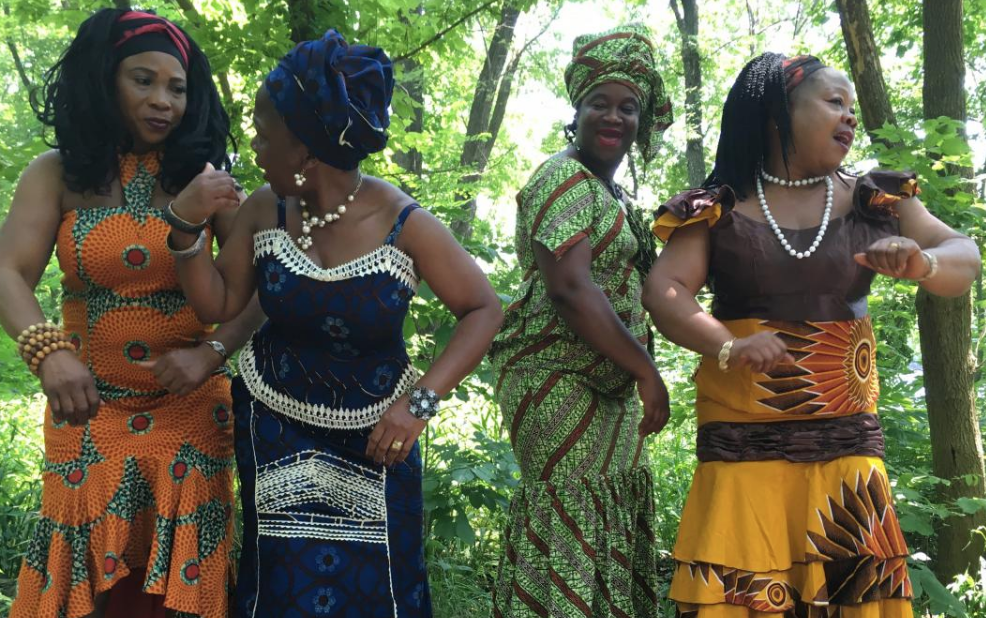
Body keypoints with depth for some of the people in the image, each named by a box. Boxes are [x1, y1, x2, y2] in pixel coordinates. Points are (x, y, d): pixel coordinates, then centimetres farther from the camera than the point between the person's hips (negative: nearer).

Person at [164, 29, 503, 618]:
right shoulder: (265, 211, -7)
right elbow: (218, 305, 2)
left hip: (373, 436, -2)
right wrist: (188, 231, -15)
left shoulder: (403, 224, -18)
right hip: (276, 430, 2)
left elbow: (484, 310, -12)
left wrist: (421, 400, -22)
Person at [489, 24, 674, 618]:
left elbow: (633, 285, 23)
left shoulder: (616, 196, 20)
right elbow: (569, 285, -22)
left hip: (610, 387, 10)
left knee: (615, 521, 9)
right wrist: (646, 371, -19)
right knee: (573, 523, -10)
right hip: (560, 381, -10)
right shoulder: (566, 179, -10)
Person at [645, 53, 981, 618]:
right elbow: (663, 291, -9)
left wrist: (920, 263, -23)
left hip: (846, 437, 2)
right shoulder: (720, 208, 0)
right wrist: (726, 347, -28)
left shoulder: (874, 200, 7)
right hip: (744, 440, -2)